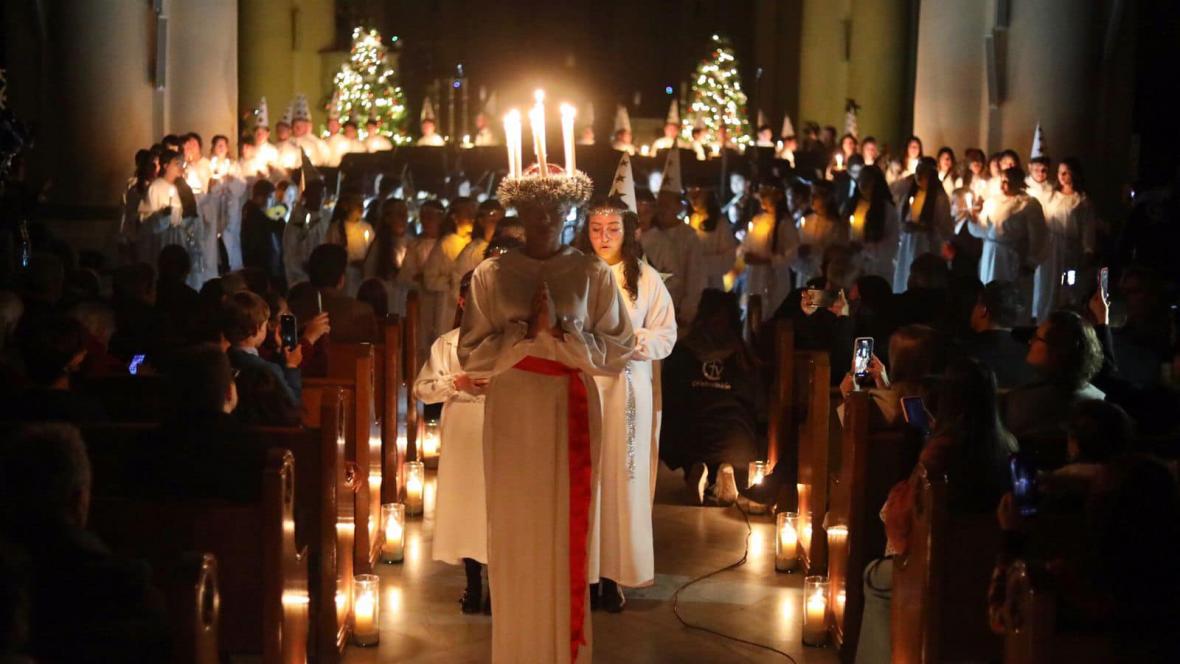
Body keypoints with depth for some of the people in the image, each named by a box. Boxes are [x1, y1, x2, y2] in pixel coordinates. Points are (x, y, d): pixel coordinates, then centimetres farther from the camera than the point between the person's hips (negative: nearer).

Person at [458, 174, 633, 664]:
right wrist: (526, 331, -14)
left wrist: (560, 331, -16)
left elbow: (618, 351, -3)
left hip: (571, 414, -1)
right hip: (512, 416, 1)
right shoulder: (490, 275, 3)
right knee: (516, 534, 4)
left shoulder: (593, 273, 1)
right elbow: (472, 355, -1)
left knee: (566, 532, 2)